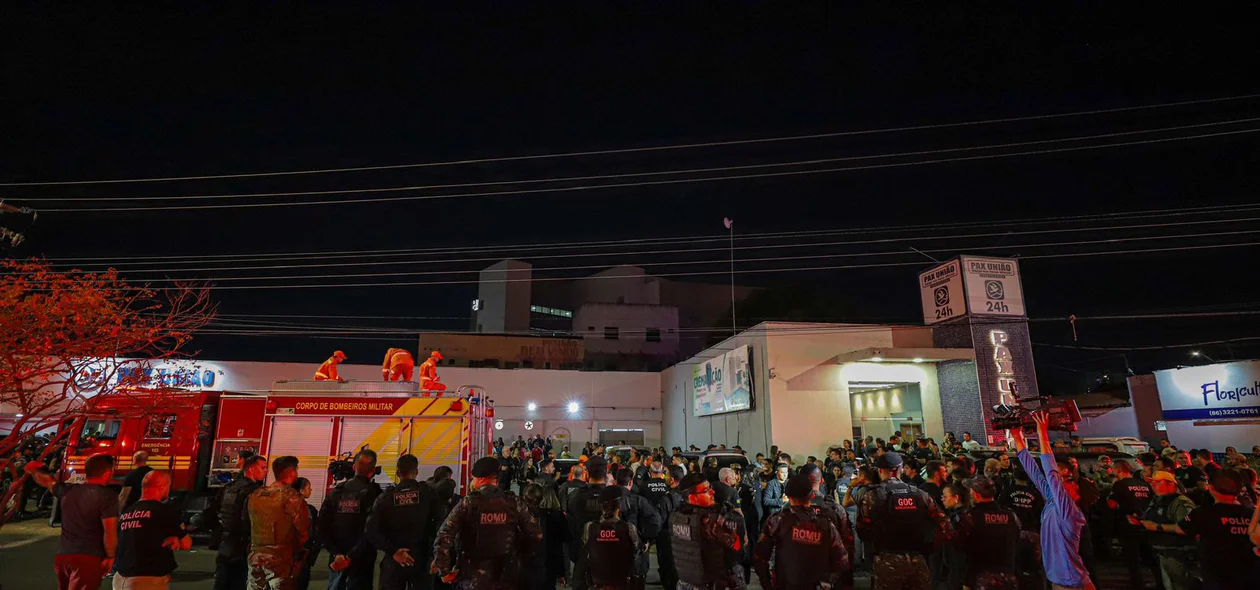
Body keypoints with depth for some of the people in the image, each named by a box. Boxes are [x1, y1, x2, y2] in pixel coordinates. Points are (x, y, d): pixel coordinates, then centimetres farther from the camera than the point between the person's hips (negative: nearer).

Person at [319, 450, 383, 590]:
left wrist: (336, 553, -6)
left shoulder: (337, 491, 3)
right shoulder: (374, 492, -11)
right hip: (361, 558, -4)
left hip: (337, 558, 4)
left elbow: (322, 527, -2)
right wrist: (351, 557, -13)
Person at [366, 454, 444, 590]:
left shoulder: (385, 496, -1)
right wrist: (435, 555, 0)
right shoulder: (429, 493, -5)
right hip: (420, 560, -1)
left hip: (393, 562, 1)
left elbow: (372, 530, -11)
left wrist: (393, 551, -9)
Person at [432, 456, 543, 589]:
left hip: (473, 578, -2)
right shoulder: (514, 503, -3)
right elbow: (536, 535, 0)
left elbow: (444, 536, -14)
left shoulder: (468, 503, -9)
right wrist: (522, 561, 12)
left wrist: (444, 571, -5)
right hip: (506, 578, 2)